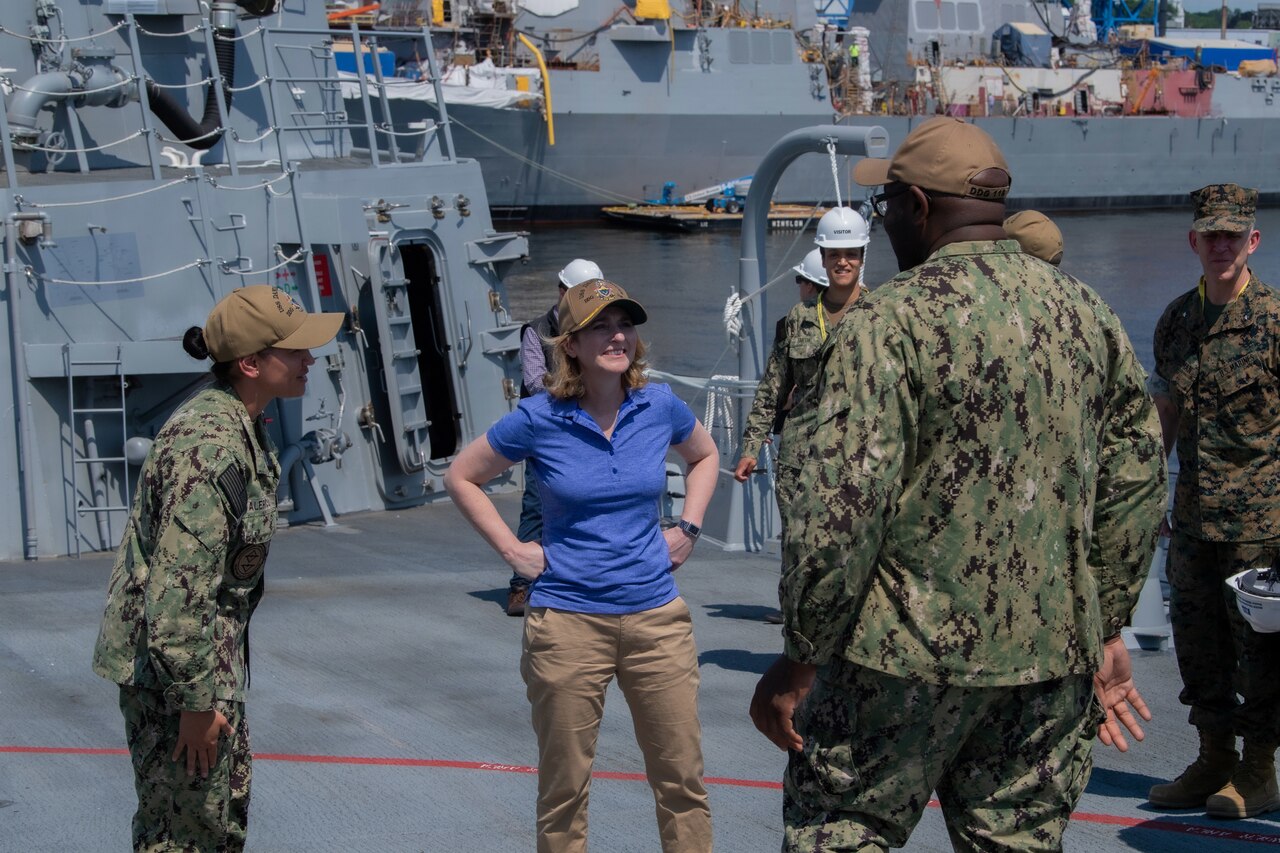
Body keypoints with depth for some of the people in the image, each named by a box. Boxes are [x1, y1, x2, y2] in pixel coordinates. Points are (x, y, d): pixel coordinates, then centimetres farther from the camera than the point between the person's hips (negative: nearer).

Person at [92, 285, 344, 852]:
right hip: (171, 663, -10)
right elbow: (181, 587, -28)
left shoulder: (242, 427, 7)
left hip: (213, 657, 10)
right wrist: (196, 701, -23)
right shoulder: (211, 445, -25)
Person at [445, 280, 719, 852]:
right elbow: (462, 477, 6)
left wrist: (688, 528, 10)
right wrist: (512, 550, 0)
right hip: (567, 623, -2)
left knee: (682, 778, 6)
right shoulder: (539, 420, -7)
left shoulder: (659, 407, 0)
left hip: (656, 616, 2)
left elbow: (704, 456, 22)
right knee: (564, 786, 7)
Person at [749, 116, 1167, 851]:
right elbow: (1135, 481, 13)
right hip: (1051, 659, 6)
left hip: (911, 654, -5)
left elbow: (841, 510, -17)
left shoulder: (894, 320, -12)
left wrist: (803, 657, -8)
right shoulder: (1087, 313, 7)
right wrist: (1107, 629, 20)